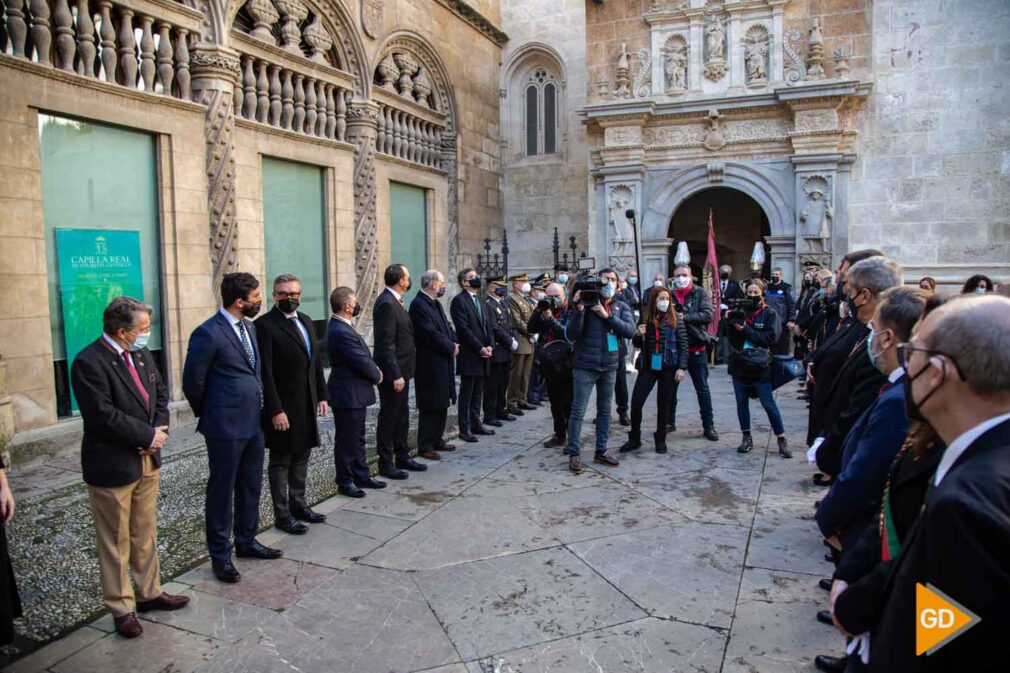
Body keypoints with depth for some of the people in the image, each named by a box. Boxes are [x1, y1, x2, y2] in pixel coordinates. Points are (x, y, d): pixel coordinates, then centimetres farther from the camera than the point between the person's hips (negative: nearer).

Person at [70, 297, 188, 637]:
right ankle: (122, 608, 21)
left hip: (147, 461, 7)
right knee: (116, 542, 8)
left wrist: (159, 429, -5)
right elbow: (104, 417, -25)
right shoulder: (89, 363, -20)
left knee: (145, 535, 19)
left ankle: (149, 593, 33)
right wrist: (149, 435, -16)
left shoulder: (141, 354, 5)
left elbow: (159, 392, 12)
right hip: (112, 467, -7)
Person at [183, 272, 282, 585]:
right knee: (222, 490, 6)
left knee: (251, 486, 18)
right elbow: (193, 383, -10)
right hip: (226, 427, -8)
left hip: (253, 422, 8)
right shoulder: (208, 334, -17)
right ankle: (220, 555, 20)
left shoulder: (249, 326, 9)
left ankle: (246, 541, 35)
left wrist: (257, 409, 16)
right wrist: (209, 415, 2)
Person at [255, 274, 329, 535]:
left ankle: (298, 504, 31)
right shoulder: (265, 325, -12)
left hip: (307, 404, 7)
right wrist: (275, 410, -19)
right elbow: (266, 372, -16)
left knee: (301, 456, 17)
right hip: (283, 406, -7)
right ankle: (282, 515, 17)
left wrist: (321, 395, 10)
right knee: (280, 461, 6)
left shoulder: (305, 320, 11)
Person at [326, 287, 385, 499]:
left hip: (355, 394, 10)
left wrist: (375, 369, -1)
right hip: (348, 395, -10)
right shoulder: (341, 332, -24)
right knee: (346, 440, 4)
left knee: (358, 438, 18)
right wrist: (377, 376, -4)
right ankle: (345, 482, 16)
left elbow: (364, 356, 13)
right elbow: (362, 362, -22)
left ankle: (361, 476, 30)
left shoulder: (342, 327, 8)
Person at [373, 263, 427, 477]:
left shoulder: (393, 301, 11)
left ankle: (402, 457, 30)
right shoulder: (386, 304, -19)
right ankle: (385, 464, 12)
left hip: (400, 370, 10)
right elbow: (386, 343, -23)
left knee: (401, 415, 18)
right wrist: (395, 375, -24)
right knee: (389, 417, 1)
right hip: (393, 372, -10)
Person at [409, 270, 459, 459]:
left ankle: (437, 440, 26)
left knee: (441, 404, 15)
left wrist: (454, 343, -1)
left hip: (442, 362, 10)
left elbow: (446, 328, 17)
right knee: (430, 407, -4)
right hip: (429, 364, -10)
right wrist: (451, 347, -13)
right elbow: (430, 333, -21)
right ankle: (425, 446, 5)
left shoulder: (435, 303, 15)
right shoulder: (419, 304, -15)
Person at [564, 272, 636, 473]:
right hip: (585, 366, -4)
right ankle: (574, 454, 7)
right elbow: (570, 335, -11)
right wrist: (579, 310, -23)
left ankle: (601, 451, 24)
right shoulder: (583, 304, -5)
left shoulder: (620, 307, 4)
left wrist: (607, 315, -19)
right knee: (578, 411, -2)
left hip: (609, 366, 4)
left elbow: (630, 331, -10)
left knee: (605, 411, 12)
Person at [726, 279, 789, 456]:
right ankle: (747, 438, 22)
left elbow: (771, 338, -14)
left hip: (760, 366, -3)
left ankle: (781, 440, 8)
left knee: (769, 404, -2)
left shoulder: (770, 314, -3)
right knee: (742, 402, 10)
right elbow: (732, 339, 0)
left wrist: (745, 330, -18)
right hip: (740, 365, 3)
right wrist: (730, 321, -18)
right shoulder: (738, 311, 4)